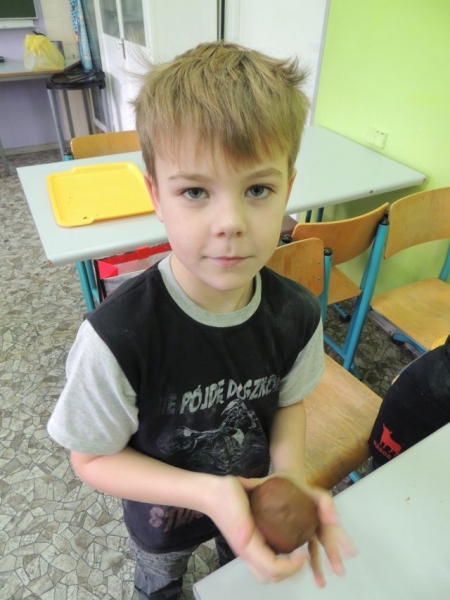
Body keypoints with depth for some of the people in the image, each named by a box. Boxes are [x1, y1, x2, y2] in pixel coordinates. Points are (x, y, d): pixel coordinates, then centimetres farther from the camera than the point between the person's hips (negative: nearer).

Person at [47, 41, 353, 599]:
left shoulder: (297, 315, -27)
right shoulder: (115, 338, -39)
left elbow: (288, 402, -8)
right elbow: (92, 458, -23)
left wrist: (290, 474, -25)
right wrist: (205, 492, -34)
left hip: (251, 503, 3)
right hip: (164, 517, -2)